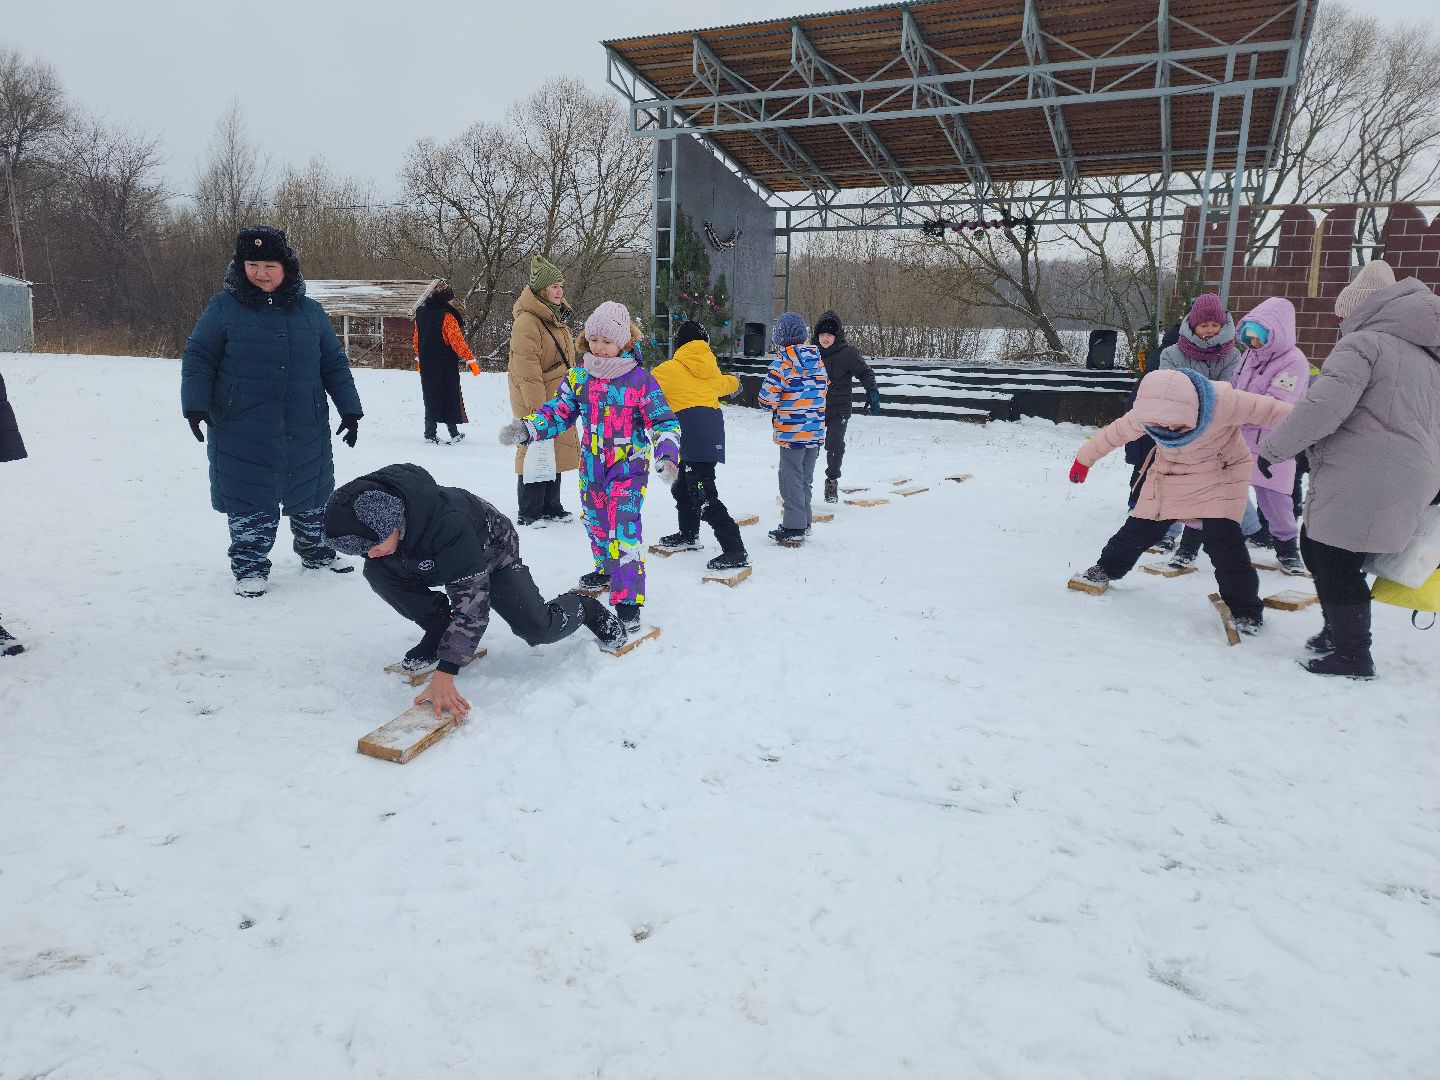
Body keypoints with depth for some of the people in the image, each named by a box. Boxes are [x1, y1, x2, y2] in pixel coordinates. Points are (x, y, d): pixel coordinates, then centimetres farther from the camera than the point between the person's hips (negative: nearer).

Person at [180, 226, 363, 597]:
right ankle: (250, 566, 18)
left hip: (306, 431, 3)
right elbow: (198, 358, 0)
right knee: (250, 500, 4)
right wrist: (195, 405, -11)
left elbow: (335, 364, 10)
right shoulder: (224, 307, -1)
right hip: (242, 434, -2)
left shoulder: (310, 312, 6)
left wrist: (349, 409, 4)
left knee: (311, 495, 16)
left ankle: (316, 551, 36)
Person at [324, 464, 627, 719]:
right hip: (431, 561, 6)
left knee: (540, 630, -18)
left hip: (491, 554, -5)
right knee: (377, 572, -22)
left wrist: (443, 676, -53)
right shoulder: (368, 514, -29)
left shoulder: (448, 523, -47)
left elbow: (470, 601, -49)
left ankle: (583, 608, 18)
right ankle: (439, 631, -2)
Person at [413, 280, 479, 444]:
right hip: (446, 366, -6)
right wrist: (471, 360, -14)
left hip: (426, 365, 6)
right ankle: (454, 433, 9)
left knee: (431, 397, 11)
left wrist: (419, 359, 28)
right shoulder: (447, 316, -15)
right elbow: (458, 341, -18)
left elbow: (417, 339, 17)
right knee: (450, 397, 5)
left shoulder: (421, 314, 8)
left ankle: (430, 433, 10)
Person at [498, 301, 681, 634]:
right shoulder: (579, 377, 1)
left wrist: (668, 455, -27)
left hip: (629, 467, -5)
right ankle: (607, 569, 49)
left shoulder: (640, 379, -12)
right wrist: (525, 428, -8)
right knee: (595, 522, 21)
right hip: (591, 466, 6)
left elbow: (665, 421, -11)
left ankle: (628, 601, -10)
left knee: (623, 530, -15)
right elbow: (558, 411, 6)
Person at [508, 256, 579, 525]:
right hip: (536, 403, -9)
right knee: (537, 454, -4)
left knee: (554, 453, 15)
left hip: (558, 401, 9)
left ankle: (551, 507, 27)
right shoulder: (526, 322, -16)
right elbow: (527, 370, -20)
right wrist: (538, 408, -22)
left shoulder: (557, 319, 15)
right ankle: (529, 513, 6)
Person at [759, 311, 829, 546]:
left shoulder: (782, 363, -15)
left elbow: (767, 399, -14)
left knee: (791, 480, 1)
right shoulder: (818, 361, 6)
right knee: (806, 478, 17)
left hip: (791, 431, -7)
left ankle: (794, 529, 3)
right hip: (816, 430, 7)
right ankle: (803, 523, 27)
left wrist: (774, 404, 6)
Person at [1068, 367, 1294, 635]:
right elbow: (1115, 433, -3)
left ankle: (1245, 608, -4)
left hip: (1221, 475, -3)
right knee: (1140, 528, 6)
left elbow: (1268, 410, -22)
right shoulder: (1144, 413, -21)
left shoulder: (1223, 401, -34)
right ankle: (1108, 568, 34)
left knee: (1222, 537, -17)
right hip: (1169, 476, 3)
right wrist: (1084, 459, 9)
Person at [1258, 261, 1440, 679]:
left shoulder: (1363, 343, -8)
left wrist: (1273, 448, -12)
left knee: (1335, 563, -1)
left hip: (1360, 483, -9)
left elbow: (1323, 407, -21)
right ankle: (1339, 631, 31)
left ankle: (1351, 654, 7)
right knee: (1317, 549, 20)